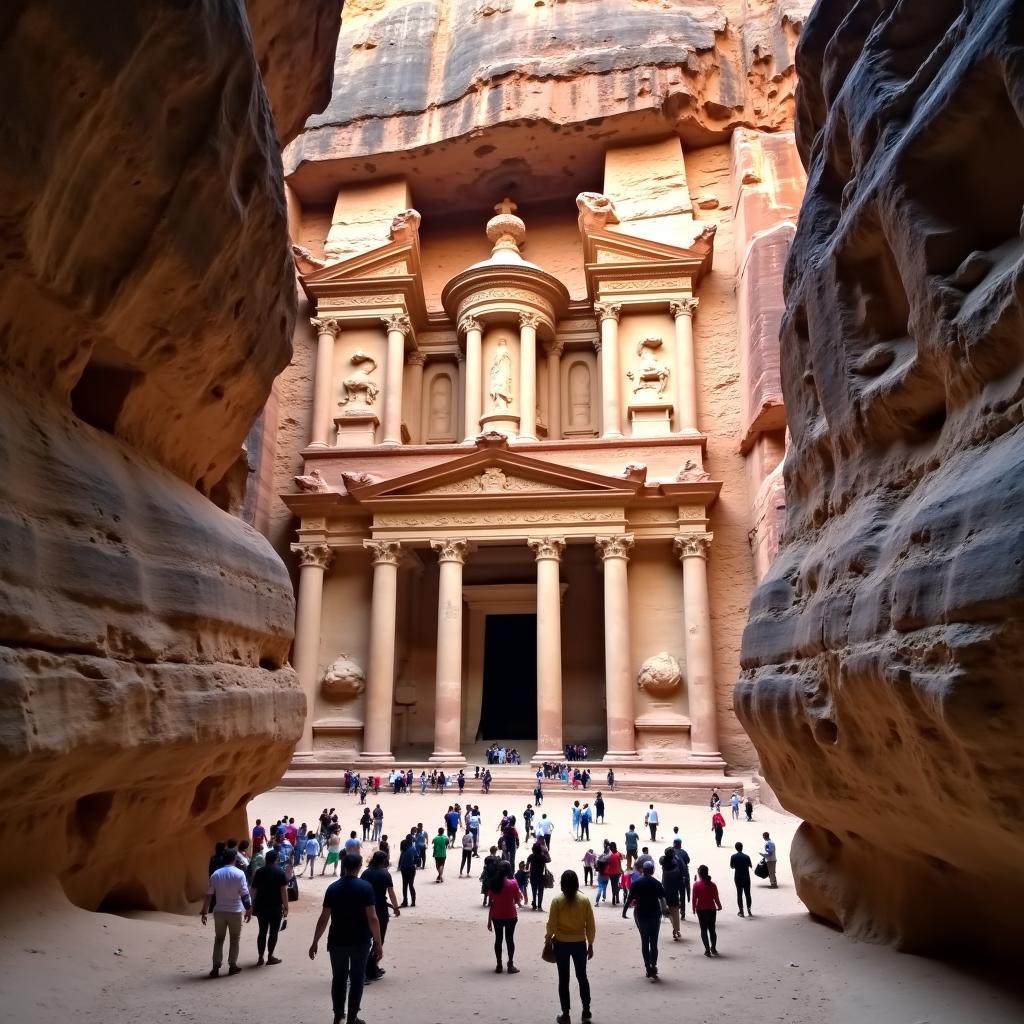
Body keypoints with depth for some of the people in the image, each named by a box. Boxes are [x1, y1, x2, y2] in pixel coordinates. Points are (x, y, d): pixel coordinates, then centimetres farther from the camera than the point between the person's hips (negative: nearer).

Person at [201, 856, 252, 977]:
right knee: (234, 939, 11)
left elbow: (208, 894, 1)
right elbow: (245, 894, -10)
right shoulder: (239, 873, -9)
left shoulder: (215, 874, 0)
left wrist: (204, 911, 9)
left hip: (219, 911, 3)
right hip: (235, 911, -2)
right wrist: (249, 910, -2)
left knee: (218, 939, 13)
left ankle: (216, 967, 9)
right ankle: (232, 966, 15)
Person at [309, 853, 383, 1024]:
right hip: (360, 941, -2)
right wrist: (378, 943, -7)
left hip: (337, 941, 2)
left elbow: (324, 918, -3)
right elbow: (372, 918, -14)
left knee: (338, 978, 17)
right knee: (357, 979, 11)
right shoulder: (365, 887, -11)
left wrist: (315, 942, 6)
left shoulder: (333, 888, -3)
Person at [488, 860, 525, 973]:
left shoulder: (494, 883, -3)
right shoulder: (513, 883, -11)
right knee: (509, 939, 7)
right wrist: (522, 898, 18)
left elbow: (491, 903, 0)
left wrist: (489, 920, 6)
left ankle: (499, 966, 12)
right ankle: (510, 965, 8)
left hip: (496, 917, 2)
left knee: (498, 939, 10)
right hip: (510, 916, -2)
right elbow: (518, 901, -6)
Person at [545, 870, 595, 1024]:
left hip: (561, 943, -1)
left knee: (563, 979, 9)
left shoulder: (557, 901, -12)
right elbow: (590, 925, -3)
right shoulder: (584, 901, -7)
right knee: (582, 976, 18)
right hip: (580, 943, 2)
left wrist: (548, 936, 11)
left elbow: (552, 924, -9)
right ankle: (586, 1011, 23)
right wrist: (590, 944, 9)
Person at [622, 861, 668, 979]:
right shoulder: (657, 884, -3)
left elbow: (630, 899, -7)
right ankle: (653, 966, -12)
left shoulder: (636, 883, -4)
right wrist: (665, 911, 6)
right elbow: (663, 900, -7)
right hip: (655, 915, 0)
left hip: (641, 915, 0)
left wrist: (624, 910, 2)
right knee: (654, 942, 3)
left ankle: (648, 968, 10)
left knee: (644, 941, 10)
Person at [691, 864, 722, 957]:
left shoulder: (696, 884, -10)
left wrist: (694, 908, 3)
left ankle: (707, 950, 0)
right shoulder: (713, 885, -4)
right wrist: (719, 906, 16)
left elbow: (694, 898, -10)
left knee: (703, 929, 6)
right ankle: (713, 948, 10)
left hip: (701, 910, -2)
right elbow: (716, 898, -2)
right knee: (712, 929, 14)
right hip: (712, 909, 2)